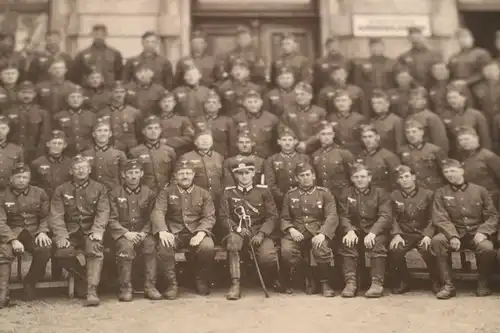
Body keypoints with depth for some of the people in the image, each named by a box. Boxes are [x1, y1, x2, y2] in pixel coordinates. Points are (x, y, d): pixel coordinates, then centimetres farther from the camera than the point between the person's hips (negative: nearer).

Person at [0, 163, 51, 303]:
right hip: (12, 233, -1)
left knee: (45, 249, -30)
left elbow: (46, 216, 12)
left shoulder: (39, 193, 6)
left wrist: (43, 231, -9)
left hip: (34, 231, 1)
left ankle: (30, 282, -8)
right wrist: (13, 240, -20)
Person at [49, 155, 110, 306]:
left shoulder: (99, 188, 10)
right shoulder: (61, 190, 11)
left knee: (94, 248, -33)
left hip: (91, 230, -1)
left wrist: (97, 231, -20)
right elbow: (56, 215, 0)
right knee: (62, 252, -28)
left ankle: (92, 291, -35)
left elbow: (103, 212, -2)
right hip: (71, 231, 1)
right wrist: (61, 235, -17)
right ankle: (81, 276, 1)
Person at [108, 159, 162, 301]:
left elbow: (151, 218, 8)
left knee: (151, 245, -31)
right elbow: (112, 220, 0)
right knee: (126, 246, -34)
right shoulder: (115, 194, 5)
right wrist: (126, 233, -15)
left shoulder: (149, 193, 10)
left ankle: (150, 287, -23)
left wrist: (144, 233, -11)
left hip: (143, 232, 1)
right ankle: (125, 288, -24)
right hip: (122, 232, -1)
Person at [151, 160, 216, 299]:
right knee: (164, 247, -33)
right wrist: (162, 231, -24)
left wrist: (201, 233, -18)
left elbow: (209, 217, 3)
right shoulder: (166, 192, 11)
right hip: (174, 232, 0)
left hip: (196, 232, 1)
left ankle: (202, 281, -5)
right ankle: (172, 284, -15)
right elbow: (157, 212, -3)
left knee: (208, 247, -31)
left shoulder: (203, 194, 13)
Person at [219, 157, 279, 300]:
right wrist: (237, 229, -16)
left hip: (261, 232, 0)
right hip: (238, 232, 1)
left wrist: (261, 234, -15)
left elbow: (273, 216, 1)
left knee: (267, 256, -29)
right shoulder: (228, 192, 8)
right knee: (232, 241, -36)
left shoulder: (263, 190, 7)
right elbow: (224, 217, 3)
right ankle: (235, 285, -30)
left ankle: (274, 280, 7)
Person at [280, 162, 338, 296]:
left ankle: (325, 283, -8)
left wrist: (322, 234, -20)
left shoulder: (324, 193, 7)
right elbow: (284, 218, 12)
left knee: (322, 249, -34)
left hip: (317, 231, -1)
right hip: (296, 232, 1)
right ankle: (286, 282, 0)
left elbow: (332, 216, -3)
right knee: (286, 250, -30)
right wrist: (291, 230, -11)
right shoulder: (290, 195, 14)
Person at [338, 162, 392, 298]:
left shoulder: (380, 193, 4)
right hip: (355, 231, 2)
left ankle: (377, 283, -28)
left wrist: (372, 232, -26)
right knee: (347, 243, -29)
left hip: (375, 231, -1)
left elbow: (386, 216, -9)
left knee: (378, 242, -33)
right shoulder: (346, 194, 11)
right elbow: (343, 216, 1)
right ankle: (350, 282, -27)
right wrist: (350, 231, -21)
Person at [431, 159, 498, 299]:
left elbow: (493, 216, 5)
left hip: (476, 234, 0)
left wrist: (483, 232, -15)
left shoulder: (480, 190, 7)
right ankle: (448, 285, -21)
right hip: (455, 233, 1)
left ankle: (483, 283, -4)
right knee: (437, 240, -31)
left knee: (487, 248, -34)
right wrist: (452, 236, -22)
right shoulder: (441, 193, 6)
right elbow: (440, 219, -4)